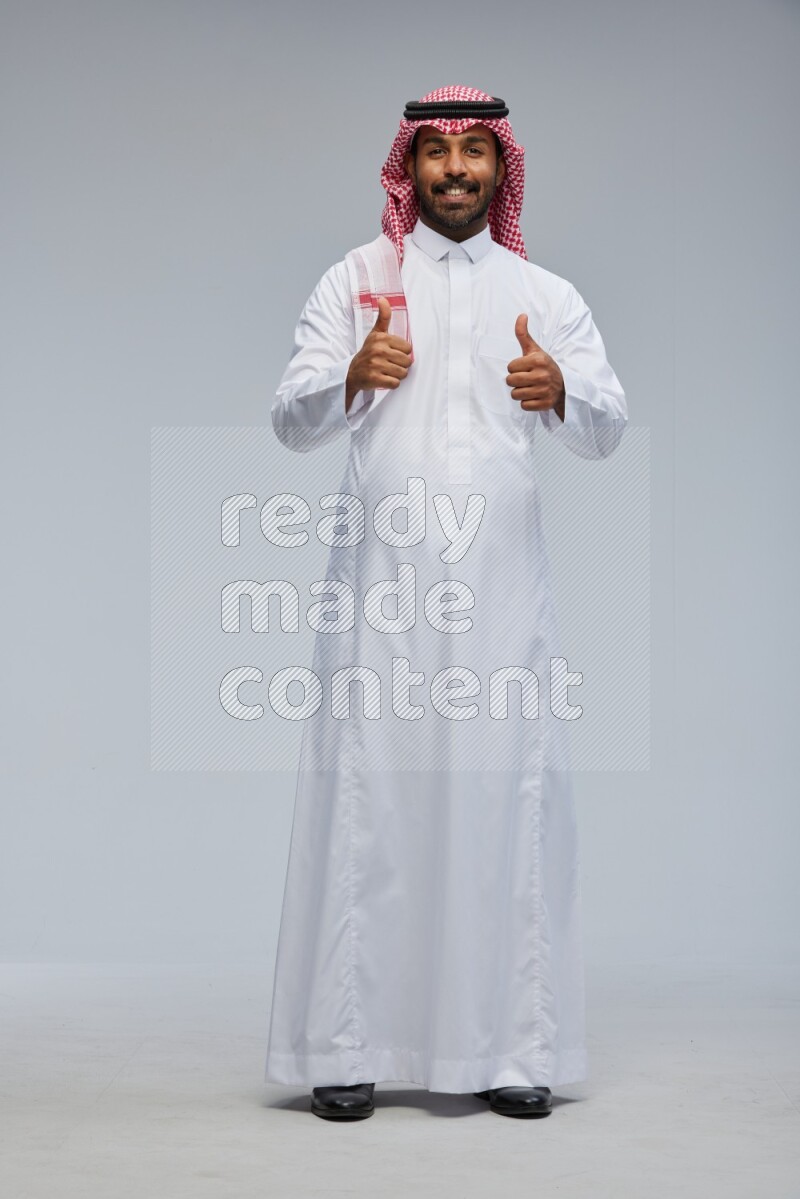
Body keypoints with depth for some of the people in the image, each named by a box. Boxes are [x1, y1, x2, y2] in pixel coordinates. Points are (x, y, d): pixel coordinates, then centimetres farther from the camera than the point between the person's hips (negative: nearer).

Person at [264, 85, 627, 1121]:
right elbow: (292, 420, 2)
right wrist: (353, 376, -19)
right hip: (380, 585, -1)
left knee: (508, 803, -1)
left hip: (501, 587, 1)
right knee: (364, 806, -4)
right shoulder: (355, 279, 11)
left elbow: (608, 429, 5)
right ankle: (345, 1049, 2)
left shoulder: (547, 294, 15)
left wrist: (560, 392, -18)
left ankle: (511, 1051, 6)